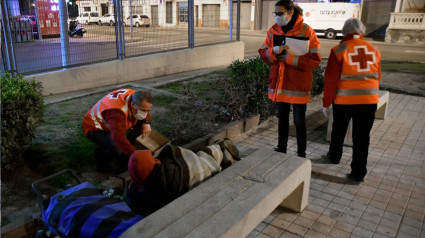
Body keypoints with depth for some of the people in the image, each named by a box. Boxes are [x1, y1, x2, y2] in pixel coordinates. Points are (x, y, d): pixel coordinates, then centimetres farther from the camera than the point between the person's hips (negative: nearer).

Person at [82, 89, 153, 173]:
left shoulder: (135, 97, -14)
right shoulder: (117, 112, -40)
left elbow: (146, 116, 4)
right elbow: (119, 137, -49)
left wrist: (146, 123, -19)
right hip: (94, 128, -8)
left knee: (141, 123, -7)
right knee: (119, 149, -34)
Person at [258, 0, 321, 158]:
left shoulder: (306, 31, -10)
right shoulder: (273, 30, 5)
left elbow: (315, 60, -14)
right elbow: (262, 53, 4)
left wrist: (290, 58, -20)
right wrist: (274, 51, -17)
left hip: (298, 85, -4)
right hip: (279, 84, 5)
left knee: (299, 122, 5)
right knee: (282, 118, 17)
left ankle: (301, 154, 20)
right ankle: (281, 149, 31)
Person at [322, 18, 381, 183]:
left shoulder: (339, 50, -7)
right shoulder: (373, 50, 6)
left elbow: (331, 79, -9)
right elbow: (377, 77, 12)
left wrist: (326, 103, 0)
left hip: (344, 100, -2)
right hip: (369, 100, 2)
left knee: (338, 131, 20)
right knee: (362, 136, 7)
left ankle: (334, 157, 39)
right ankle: (359, 172, 11)